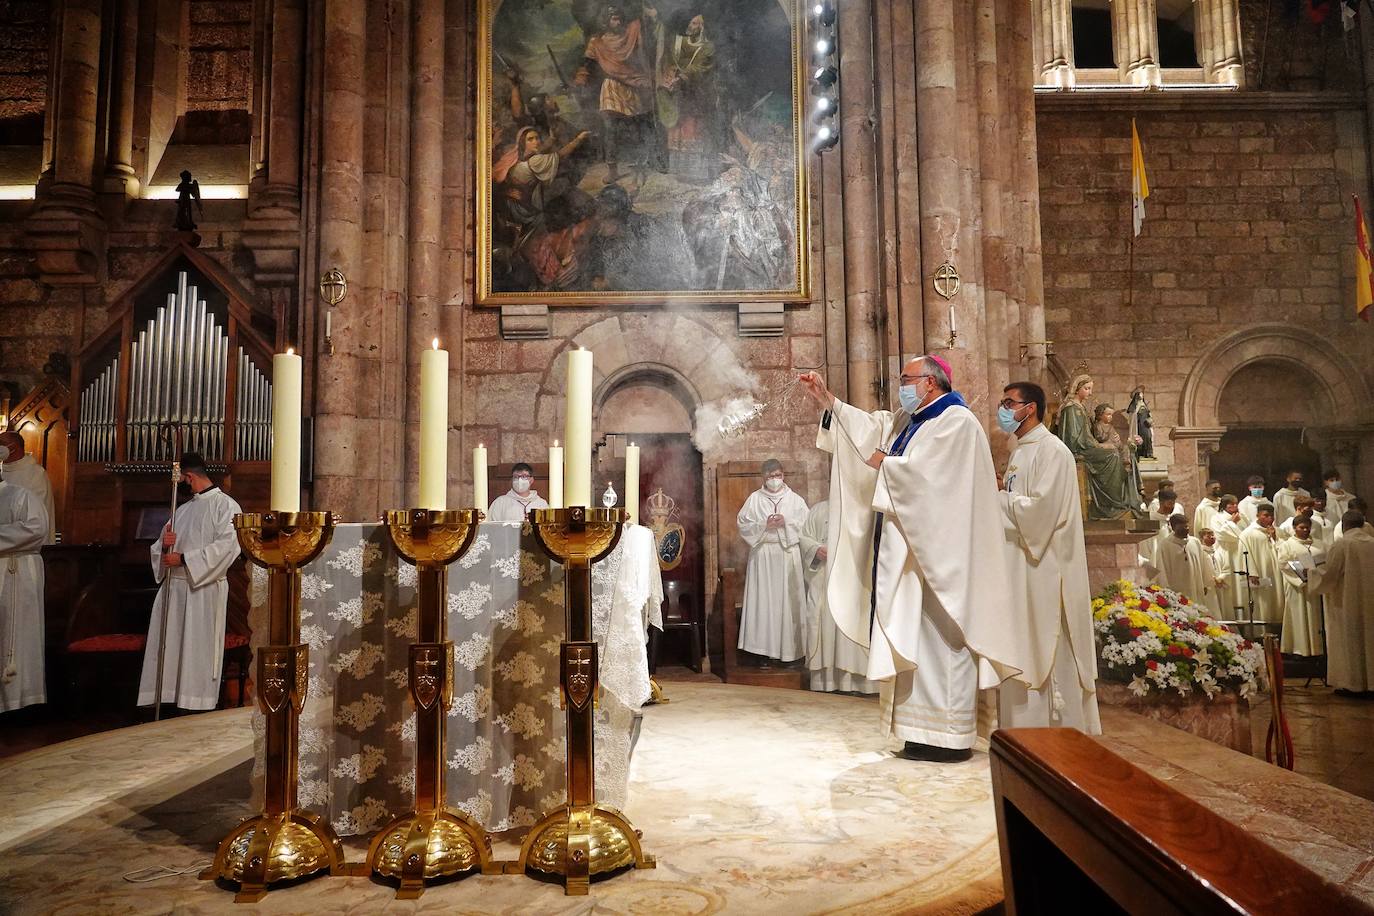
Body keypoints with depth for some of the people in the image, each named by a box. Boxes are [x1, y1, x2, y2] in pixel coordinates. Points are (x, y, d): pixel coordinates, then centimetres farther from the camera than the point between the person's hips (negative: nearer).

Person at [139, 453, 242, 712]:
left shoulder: (226, 505, -3)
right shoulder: (183, 509, 19)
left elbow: (226, 546, -16)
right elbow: (161, 548, 21)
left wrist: (183, 559, -15)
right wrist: (164, 544, -4)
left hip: (204, 588, -7)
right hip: (173, 586, 7)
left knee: (198, 649, -4)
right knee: (168, 647, 6)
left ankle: (196, 706, 3)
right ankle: (165, 699, 13)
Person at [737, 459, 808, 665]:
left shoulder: (795, 500, 8)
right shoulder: (754, 499, 7)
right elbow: (743, 524, 1)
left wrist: (786, 523, -12)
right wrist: (764, 525, -12)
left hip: (788, 555, 0)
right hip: (762, 555, 0)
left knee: (787, 600, -1)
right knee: (763, 600, -3)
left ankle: (788, 647, 5)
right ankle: (764, 648, 2)